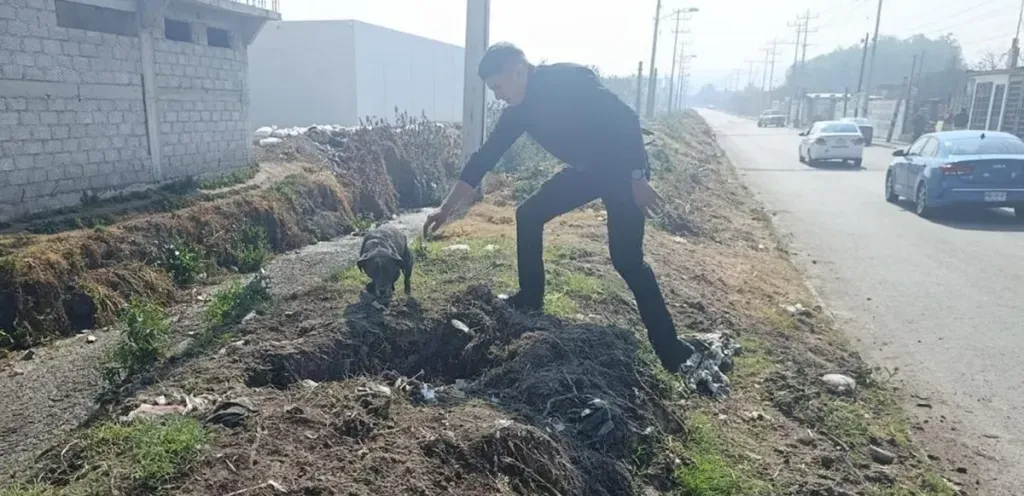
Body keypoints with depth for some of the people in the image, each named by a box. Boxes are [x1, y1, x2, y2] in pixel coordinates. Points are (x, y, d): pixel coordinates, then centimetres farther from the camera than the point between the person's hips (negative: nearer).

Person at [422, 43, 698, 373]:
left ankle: (670, 347, -8)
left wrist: (637, 178, -26)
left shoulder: (570, 79, -24)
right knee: (528, 216, 5)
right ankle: (530, 300, 17)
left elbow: (626, 119, -25)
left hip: (624, 170, -8)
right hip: (585, 170, 8)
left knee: (626, 258, -16)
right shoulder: (519, 110, -1)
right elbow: (484, 158, 1)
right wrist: (446, 209, 0)